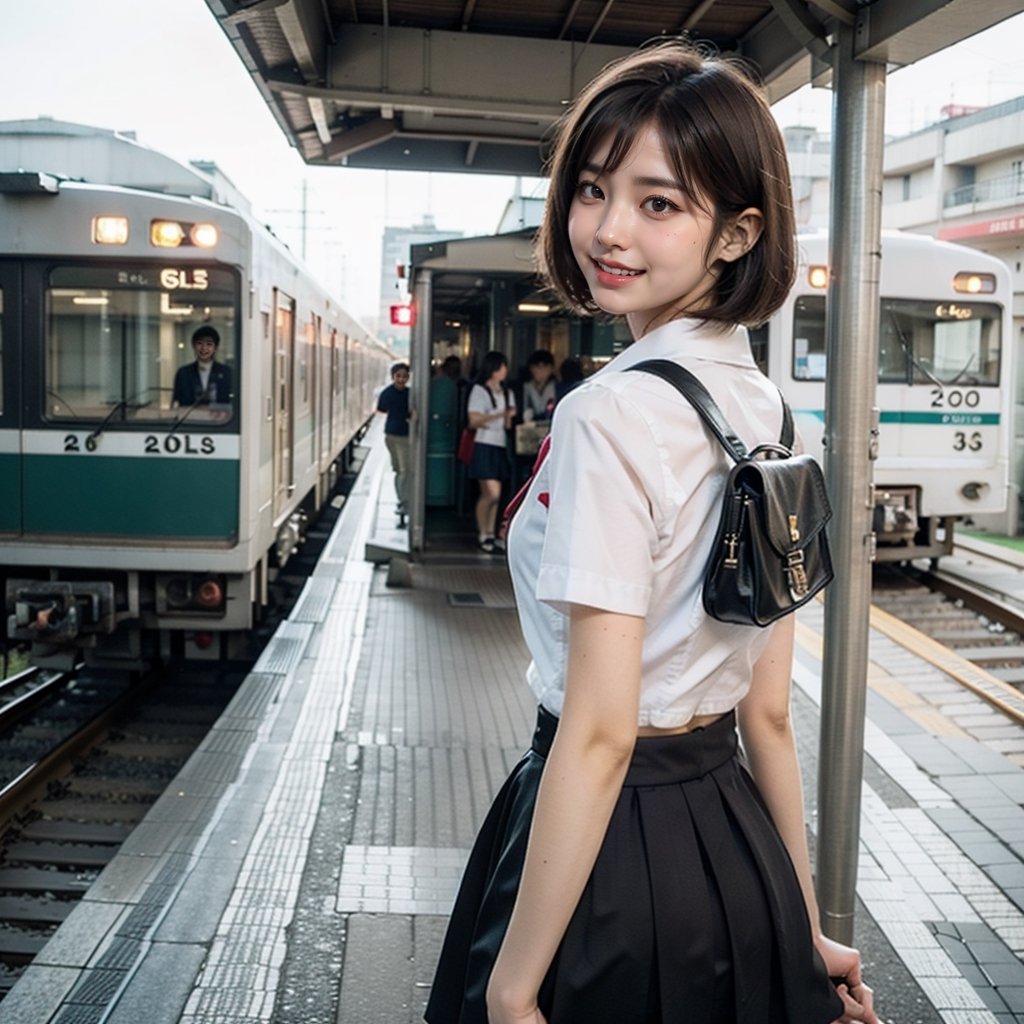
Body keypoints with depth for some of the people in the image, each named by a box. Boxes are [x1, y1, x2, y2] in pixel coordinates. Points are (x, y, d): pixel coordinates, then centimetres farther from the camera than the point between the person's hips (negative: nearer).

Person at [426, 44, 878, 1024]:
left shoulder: (611, 412, -22)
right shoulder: (766, 410, 3)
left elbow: (599, 733, -24)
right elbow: (770, 712, 7)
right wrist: (801, 926, 14)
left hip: (614, 846, -7)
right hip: (734, 837, 8)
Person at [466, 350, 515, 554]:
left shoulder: (507, 393, 16)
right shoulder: (479, 390, -1)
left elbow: (508, 425, 14)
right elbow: (474, 420, -8)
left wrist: (509, 418, -7)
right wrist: (499, 415, -13)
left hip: (501, 447, 6)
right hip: (485, 446, -6)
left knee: (493, 495, 6)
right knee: (492, 493, -11)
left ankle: (490, 535, 12)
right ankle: (483, 535, 1)